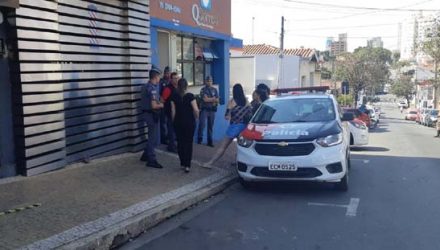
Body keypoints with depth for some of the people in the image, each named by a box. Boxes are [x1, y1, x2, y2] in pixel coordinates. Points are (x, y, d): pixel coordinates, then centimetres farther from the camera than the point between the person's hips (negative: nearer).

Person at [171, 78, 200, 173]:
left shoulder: (174, 96, -2)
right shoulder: (190, 96, -10)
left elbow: (173, 111, 0)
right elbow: (196, 110, -14)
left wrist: (174, 121, 13)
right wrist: (196, 117, 5)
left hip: (178, 122, 3)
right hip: (189, 122, -3)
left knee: (180, 142, 13)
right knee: (189, 143, 4)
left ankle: (182, 163, 19)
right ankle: (187, 165, 0)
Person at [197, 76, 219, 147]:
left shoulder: (214, 90, 12)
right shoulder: (203, 90, 0)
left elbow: (217, 100, 7)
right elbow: (205, 99, -11)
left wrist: (209, 99, -11)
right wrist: (213, 99, -2)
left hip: (212, 110, 4)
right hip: (204, 109, -4)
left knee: (210, 126, 6)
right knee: (202, 124, -13)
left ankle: (210, 141, 11)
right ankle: (200, 139, -2)